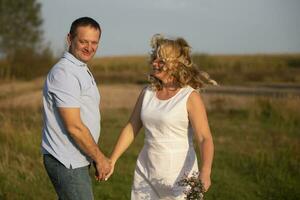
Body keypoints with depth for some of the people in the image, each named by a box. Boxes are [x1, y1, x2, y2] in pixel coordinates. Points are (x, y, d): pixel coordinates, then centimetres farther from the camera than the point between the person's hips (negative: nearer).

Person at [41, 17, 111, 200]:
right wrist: (100, 158, -11)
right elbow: (74, 127, -21)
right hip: (67, 163, -10)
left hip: (76, 161, 10)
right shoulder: (64, 73, -17)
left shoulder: (83, 71, 15)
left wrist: (99, 159, 14)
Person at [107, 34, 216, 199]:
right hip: (145, 171, 5)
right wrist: (112, 160, 6)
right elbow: (131, 129, 10)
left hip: (179, 173, -5)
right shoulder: (147, 93, 4)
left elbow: (205, 138, -18)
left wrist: (205, 172, -32)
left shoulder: (190, 97, -11)